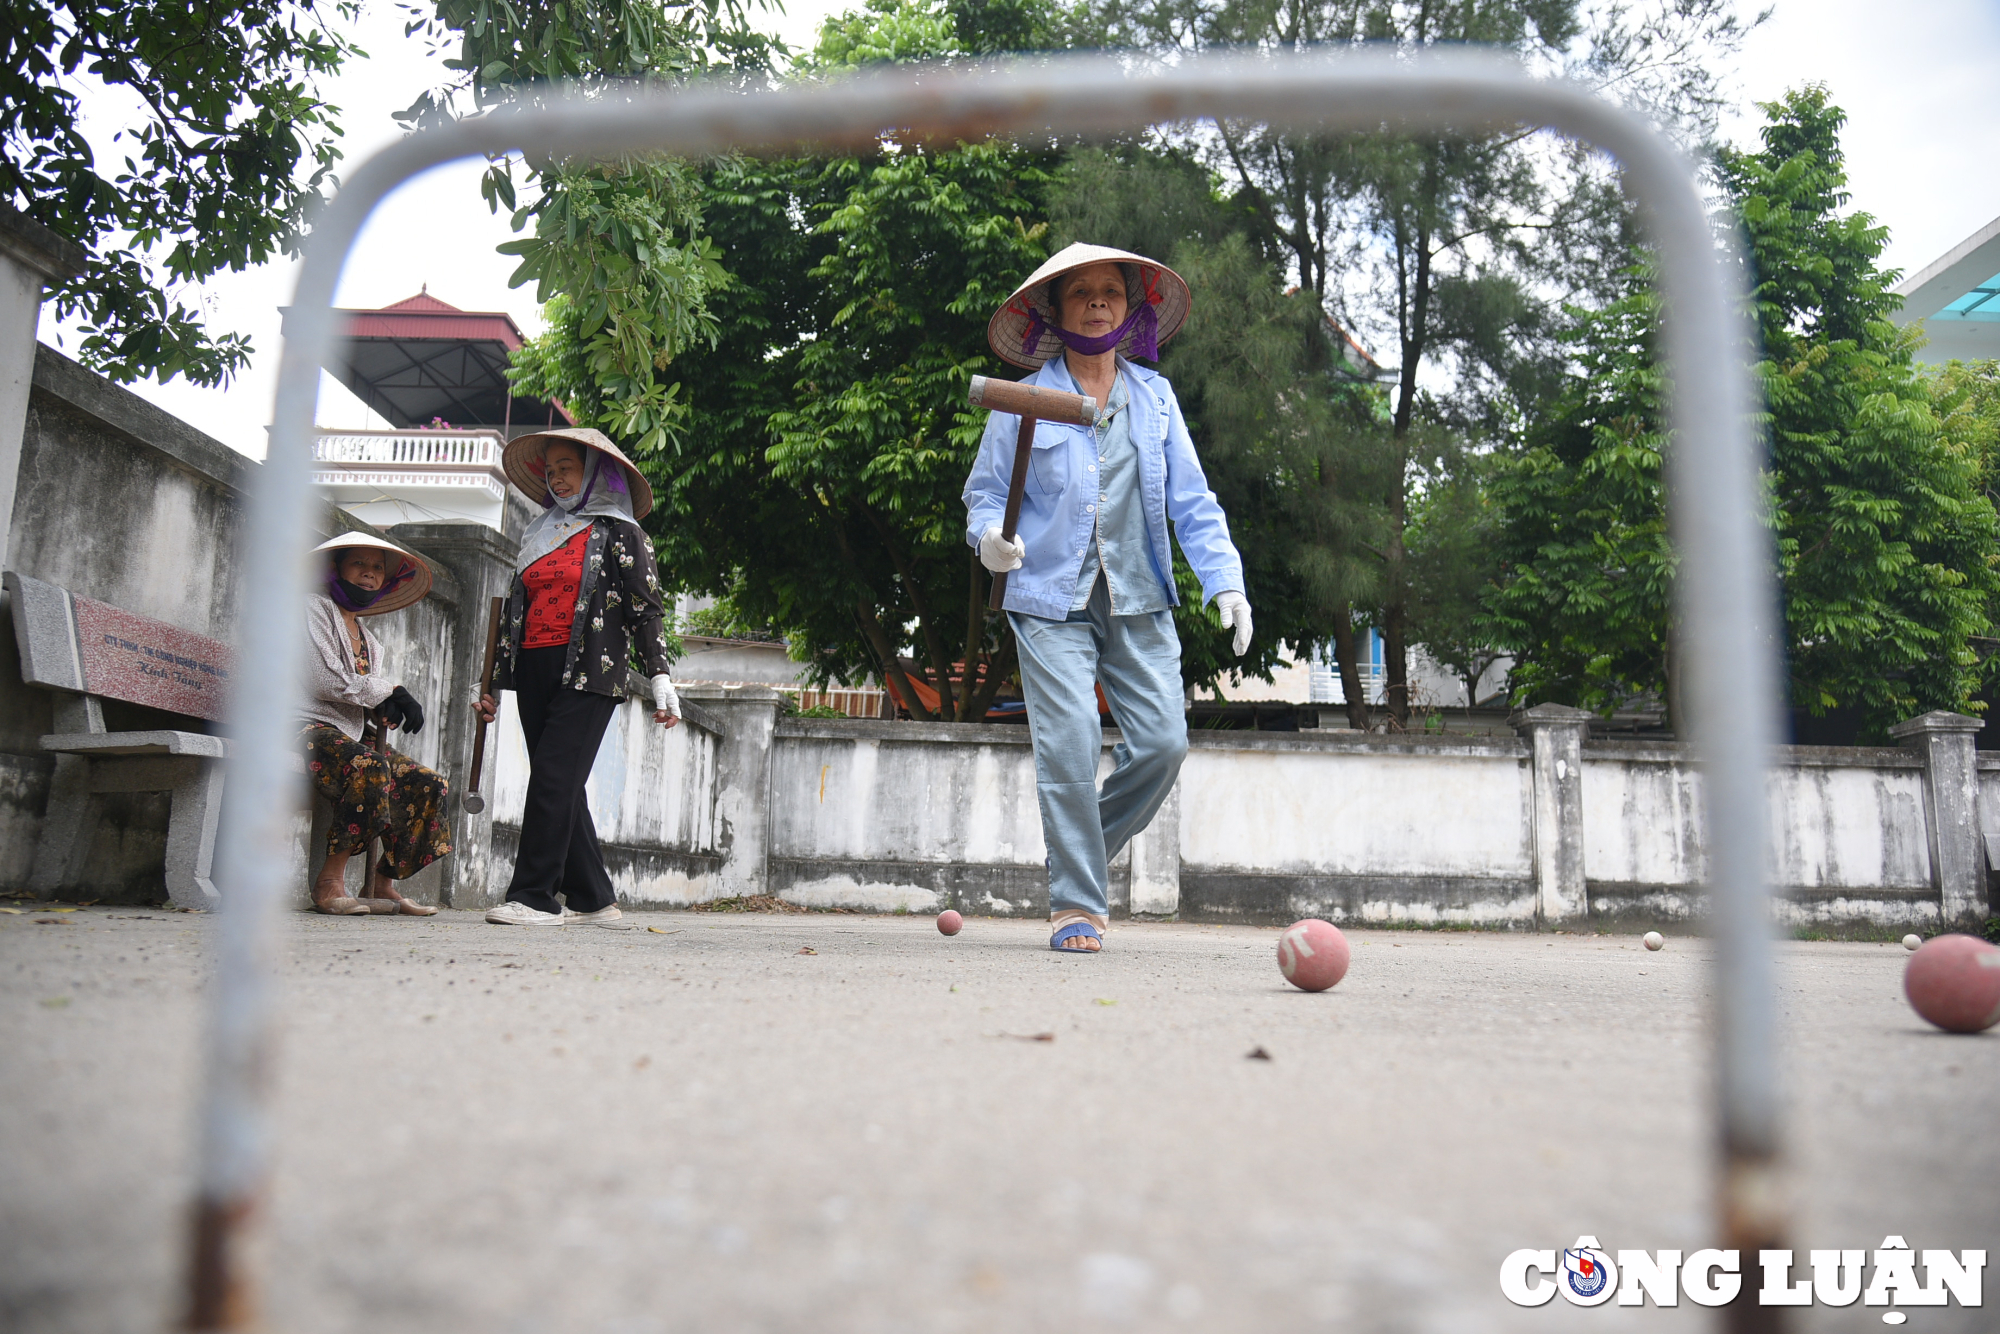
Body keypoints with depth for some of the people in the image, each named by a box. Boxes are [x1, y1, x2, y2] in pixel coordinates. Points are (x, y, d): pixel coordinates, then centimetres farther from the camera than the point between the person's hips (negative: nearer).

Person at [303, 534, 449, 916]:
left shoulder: (370, 641, 24)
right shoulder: (314, 608, 2)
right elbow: (324, 680, -12)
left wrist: (392, 708, -8)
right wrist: (387, 691, -5)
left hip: (349, 738, 8)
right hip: (310, 730, -8)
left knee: (432, 786, -6)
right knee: (368, 766, -36)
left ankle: (381, 885, 1)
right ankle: (331, 879, -27)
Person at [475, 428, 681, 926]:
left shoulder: (618, 534, 3)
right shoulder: (539, 533, 21)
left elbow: (646, 608, -4)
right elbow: (515, 611, 23)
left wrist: (660, 677, -13)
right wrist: (493, 684, 21)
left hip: (588, 672, -6)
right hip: (534, 670, 7)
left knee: (554, 777, -13)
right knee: (561, 787, 5)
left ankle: (535, 897, -11)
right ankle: (593, 898, 12)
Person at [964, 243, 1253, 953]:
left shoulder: (1155, 397, 12)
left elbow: (1192, 500, 8)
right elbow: (984, 492, 6)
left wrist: (1225, 581, -4)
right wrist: (989, 535, -18)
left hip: (1138, 601, 3)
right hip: (1050, 600, -3)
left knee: (1162, 740, -5)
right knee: (1069, 743, -12)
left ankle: (1081, 849, 20)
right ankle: (1075, 904, 2)